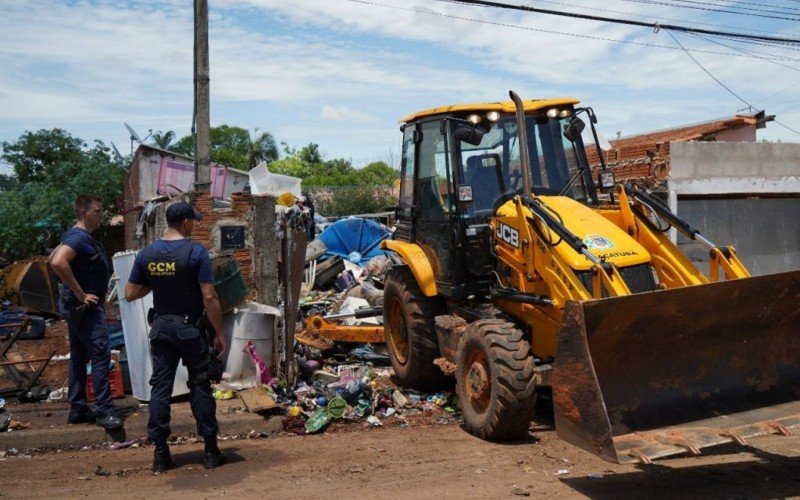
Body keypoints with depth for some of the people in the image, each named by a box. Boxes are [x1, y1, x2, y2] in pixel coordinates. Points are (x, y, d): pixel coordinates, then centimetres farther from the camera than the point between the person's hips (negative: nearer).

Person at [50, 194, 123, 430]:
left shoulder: (80, 236, 14)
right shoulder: (79, 237, -17)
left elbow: (53, 257, 26)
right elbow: (58, 263, -33)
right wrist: (80, 294, -26)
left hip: (78, 306, 11)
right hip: (85, 307, -11)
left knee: (78, 356, 13)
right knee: (101, 354, -11)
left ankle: (77, 408, 21)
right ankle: (104, 410, -9)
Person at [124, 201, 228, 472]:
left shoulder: (146, 254, 2)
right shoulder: (196, 252, -13)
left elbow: (130, 294, 5)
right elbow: (209, 297, -16)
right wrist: (220, 333, -9)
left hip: (161, 327, 4)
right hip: (190, 328, -4)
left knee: (160, 387, 8)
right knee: (200, 387, 5)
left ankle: (160, 454, 12)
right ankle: (211, 451, 11)